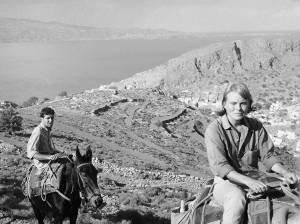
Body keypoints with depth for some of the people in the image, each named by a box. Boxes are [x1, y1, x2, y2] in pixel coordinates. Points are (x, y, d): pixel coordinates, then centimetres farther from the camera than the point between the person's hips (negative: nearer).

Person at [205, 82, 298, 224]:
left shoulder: (256, 127, 8)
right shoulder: (214, 130, -9)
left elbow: (267, 156, 9)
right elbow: (219, 166, -18)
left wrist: (284, 173, -12)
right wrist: (248, 181, -30)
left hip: (254, 179, 5)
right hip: (226, 182, -5)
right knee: (237, 199, -39)